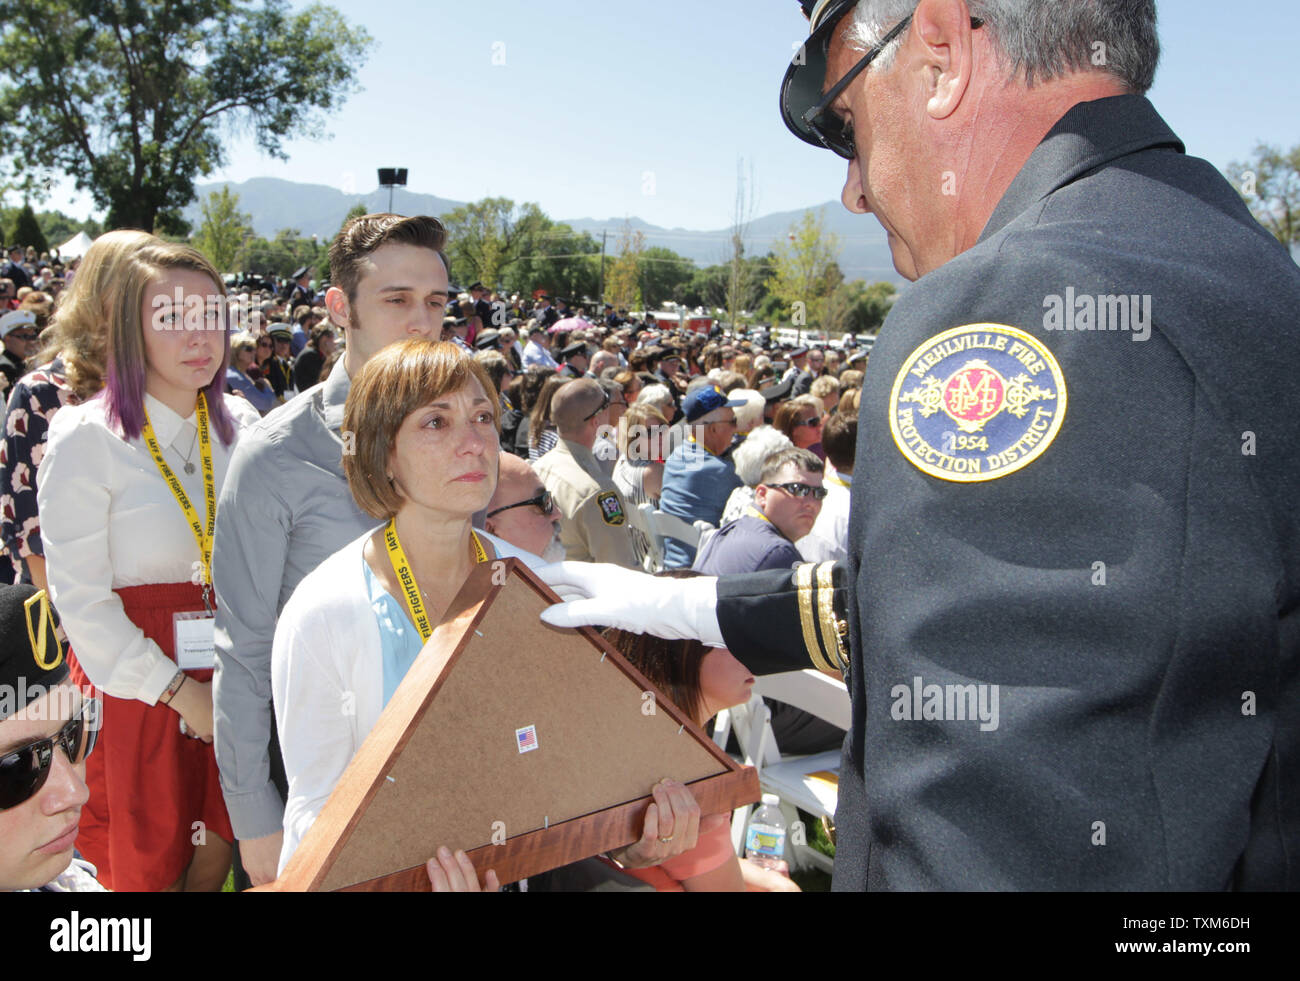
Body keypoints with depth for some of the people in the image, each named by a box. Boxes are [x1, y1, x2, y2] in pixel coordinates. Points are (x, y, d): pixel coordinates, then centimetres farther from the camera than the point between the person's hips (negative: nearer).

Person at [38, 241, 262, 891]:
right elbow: (81, 599, -13)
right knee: (145, 869, 9)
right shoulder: (86, 439, -11)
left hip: (231, 675, 4)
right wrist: (180, 691, -14)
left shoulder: (240, 426, 4)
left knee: (217, 852, 15)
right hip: (134, 685, -4)